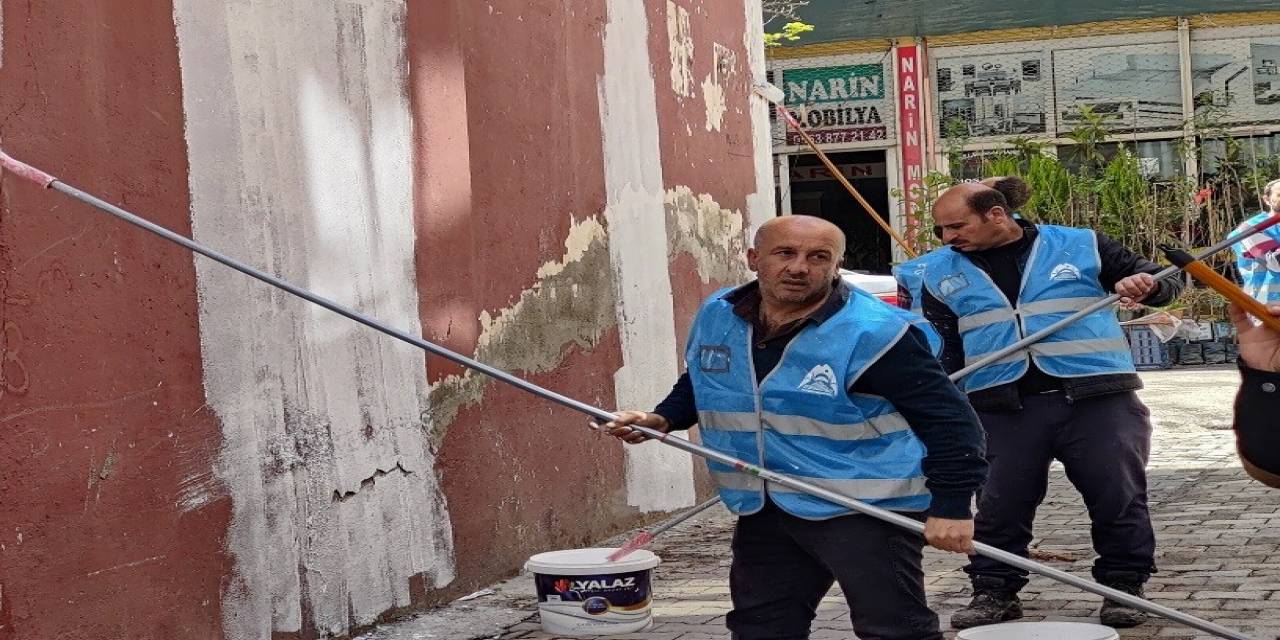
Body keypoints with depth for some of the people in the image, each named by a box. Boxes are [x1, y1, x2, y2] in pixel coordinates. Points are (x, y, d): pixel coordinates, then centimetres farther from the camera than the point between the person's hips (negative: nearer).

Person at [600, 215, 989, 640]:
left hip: (865, 509, -7)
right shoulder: (716, 317, 3)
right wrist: (664, 418, 5)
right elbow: (700, 383, 24)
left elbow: (949, 418, -15)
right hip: (762, 511, 7)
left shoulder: (872, 333, -19)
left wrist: (951, 507, -20)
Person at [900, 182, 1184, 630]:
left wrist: (1145, 285, -13)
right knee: (999, 505, 2)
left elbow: (1162, 282, 10)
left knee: (1119, 499, 1)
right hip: (1002, 410, 2)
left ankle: (1123, 586, 15)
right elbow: (938, 347, 14)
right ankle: (994, 591, 16)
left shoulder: (1081, 246, 3)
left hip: (1097, 400, -2)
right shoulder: (939, 272, 10)